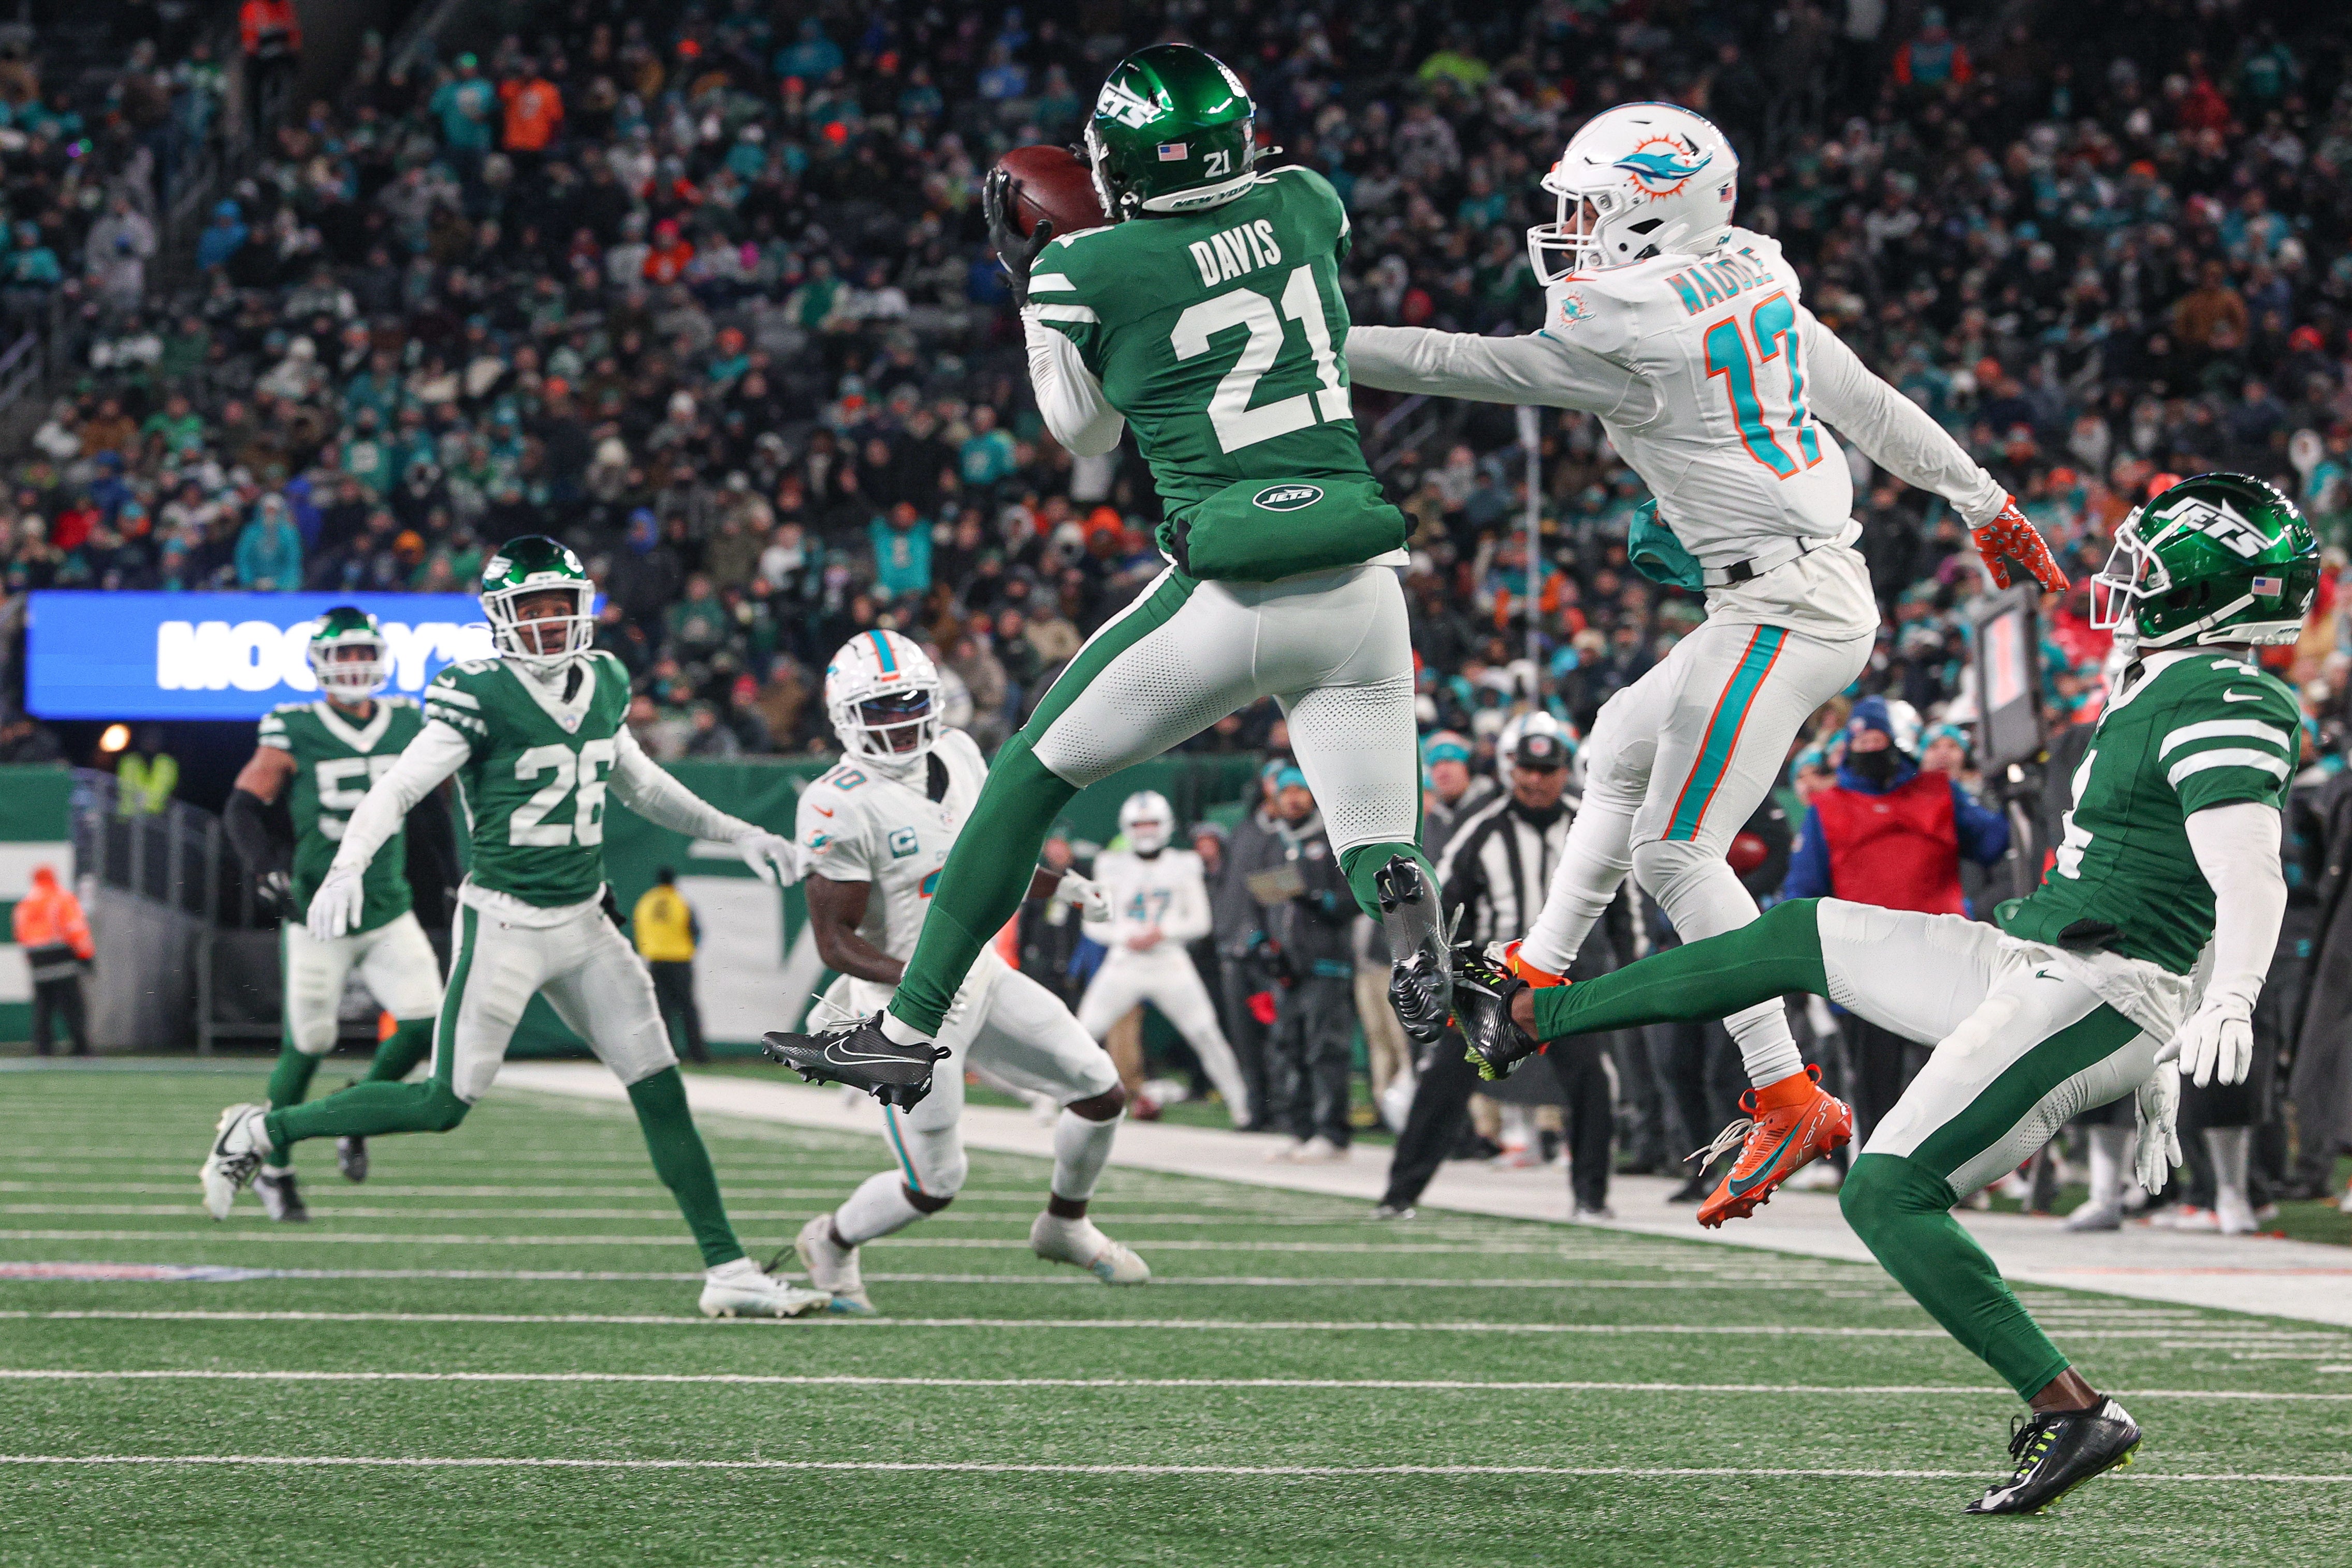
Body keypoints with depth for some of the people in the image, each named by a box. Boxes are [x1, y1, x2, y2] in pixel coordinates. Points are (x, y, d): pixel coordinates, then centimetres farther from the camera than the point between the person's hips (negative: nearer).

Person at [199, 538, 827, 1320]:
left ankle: (727, 1271, 5)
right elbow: (401, 786, -18)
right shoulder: (481, 697, -14)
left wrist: (735, 833, 23)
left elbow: (639, 784, 24)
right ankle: (260, 1131, 13)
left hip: (584, 924, 6)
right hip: (505, 925, -6)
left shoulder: (603, 685, 8)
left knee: (661, 1092, 1)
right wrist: (347, 866, -34)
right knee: (444, 1103, -4)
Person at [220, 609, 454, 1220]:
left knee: (424, 1025, -11)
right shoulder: (294, 733, -8)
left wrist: (457, 877, 21)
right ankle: (274, 1170, 17)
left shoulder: (408, 727, 5)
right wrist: (266, 865, -21)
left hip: (390, 912, 4)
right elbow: (243, 807, -5)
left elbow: (430, 809, 19)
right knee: (308, 1043, -1)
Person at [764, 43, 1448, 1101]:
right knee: (1380, 853, 8)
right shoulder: (1307, 209, 5)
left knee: (1032, 776, 16)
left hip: (1227, 596, -3)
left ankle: (913, 1021, 20)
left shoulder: (1085, 274, -4)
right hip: (1358, 586, 3)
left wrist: (1027, 279, 23)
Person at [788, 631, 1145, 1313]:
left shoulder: (956, 756, 1)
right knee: (935, 1186, -3)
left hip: (981, 978, 7)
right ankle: (832, 1243, 27)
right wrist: (910, 977, -38)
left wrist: (1060, 885, 10)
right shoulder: (841, 807, -23)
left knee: (1101, 1093, 5)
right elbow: (834, 941, -23)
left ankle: (1064, 1225, 31)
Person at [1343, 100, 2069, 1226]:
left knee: (1674, 849, -9)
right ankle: (1539, 979, 29)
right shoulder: (1753, 286, 9)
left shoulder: (1629, 335, -16)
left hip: (1782, 613, -10)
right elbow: (1870, 407, 17)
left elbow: (1454, 367, -11)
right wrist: (1984, 502, 26)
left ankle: (1792, 1102, -11)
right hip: (1818, 593, 10)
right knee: (1621, 748, 23)